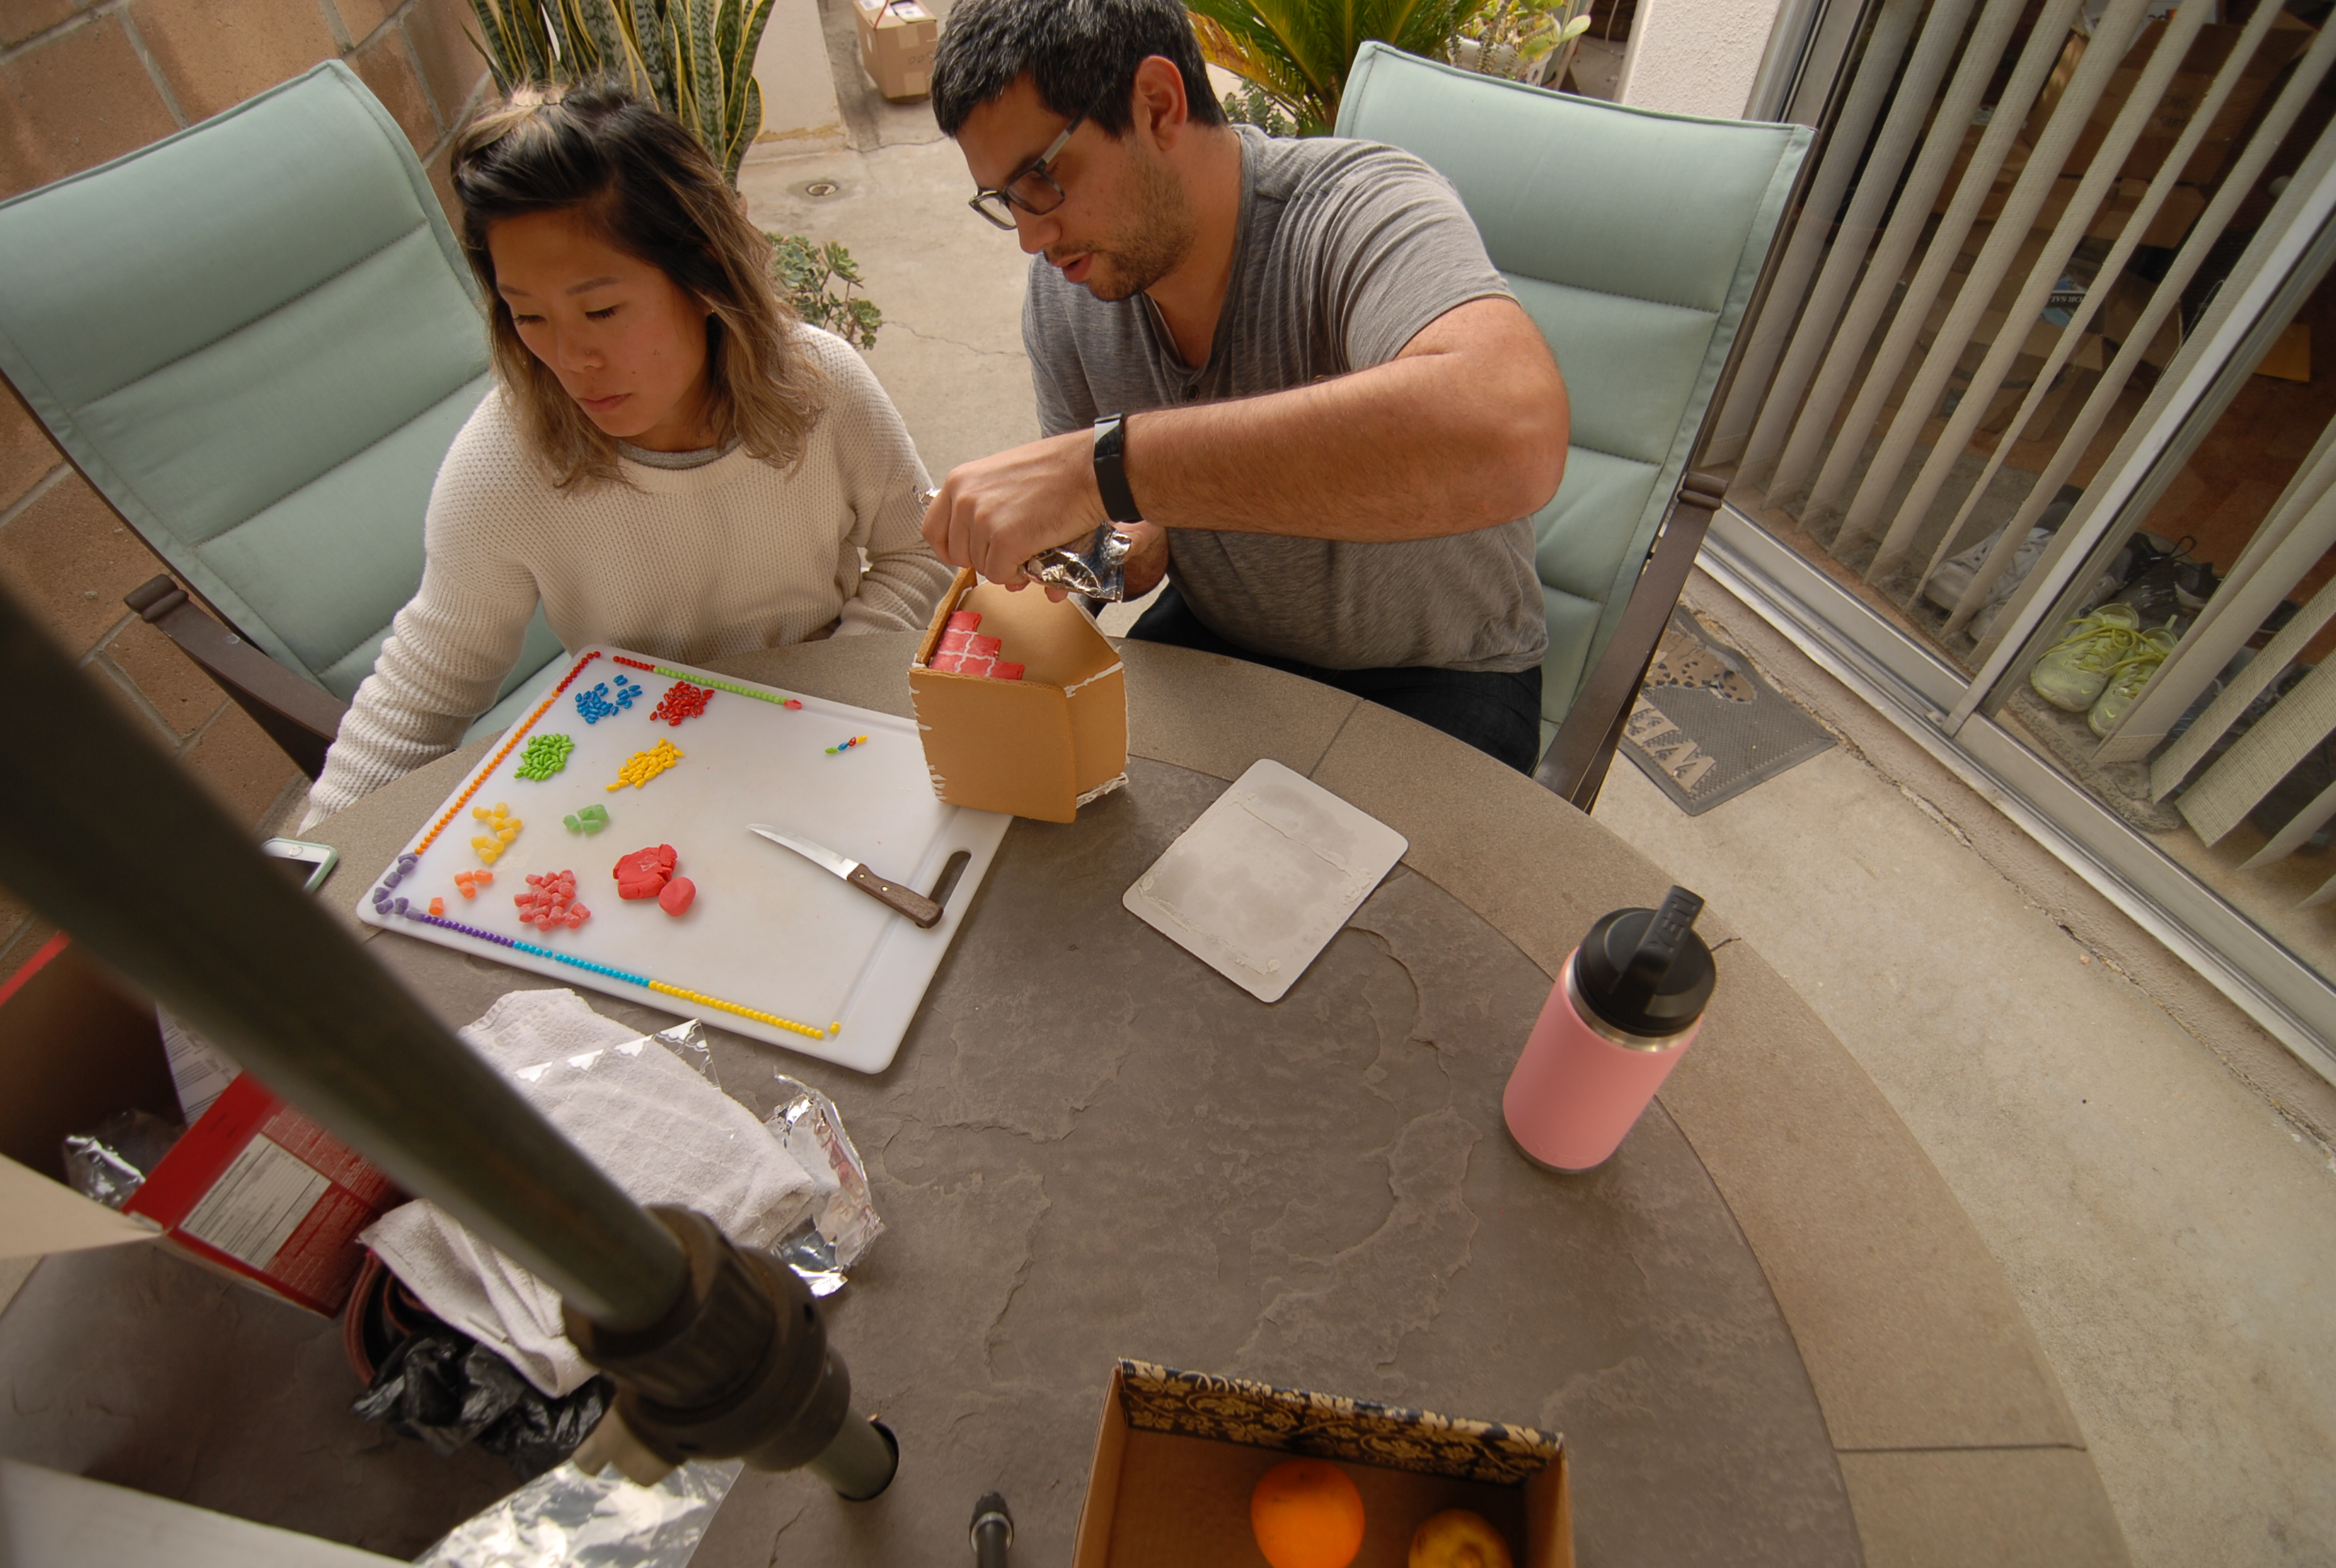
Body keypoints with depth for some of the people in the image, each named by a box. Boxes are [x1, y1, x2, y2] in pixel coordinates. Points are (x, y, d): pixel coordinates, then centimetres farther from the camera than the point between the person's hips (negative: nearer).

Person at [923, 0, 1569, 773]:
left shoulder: (1365, 210, -26)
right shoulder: (1062, 283, -6)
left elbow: (1514, 435, -49)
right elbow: (1148, 533, 1)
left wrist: (1104, 464, -48)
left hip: (1434, 674, -4)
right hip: (1213, 636, 5)